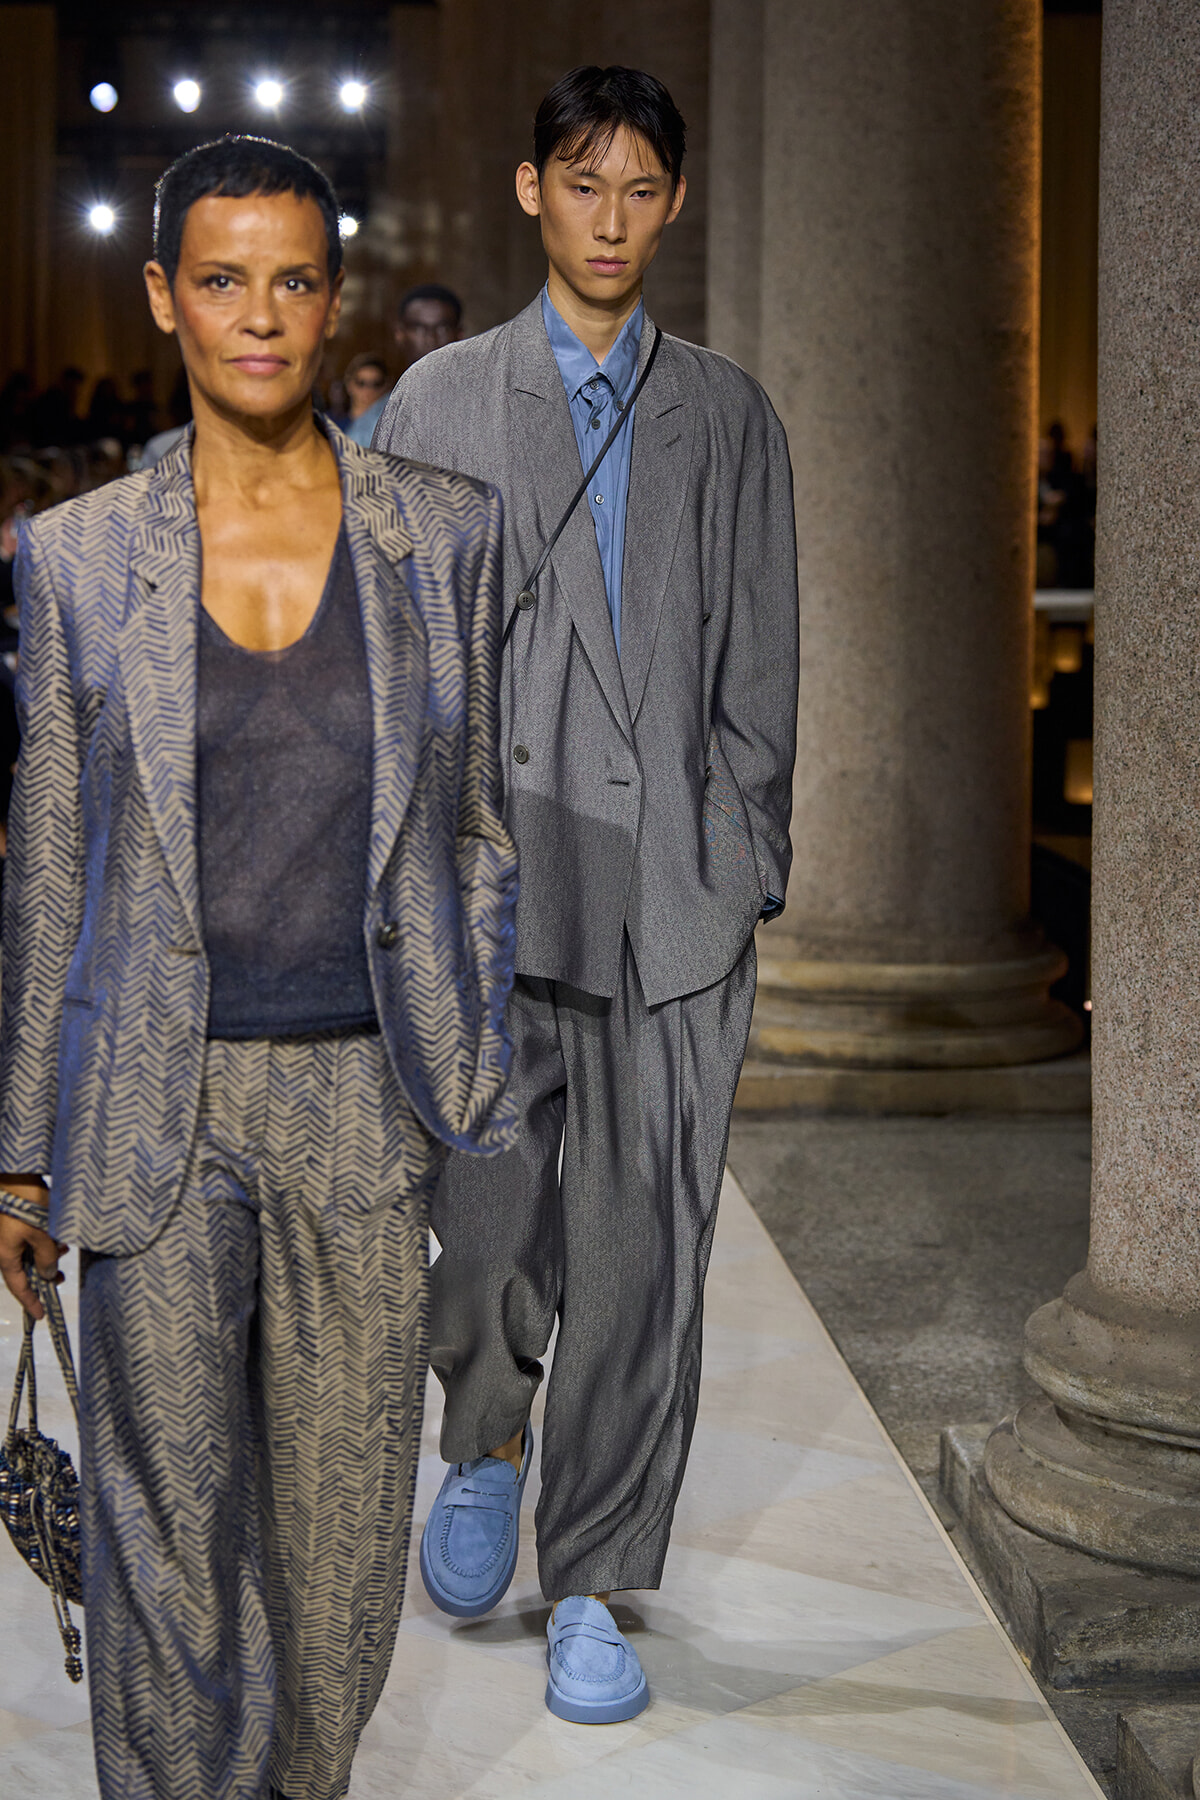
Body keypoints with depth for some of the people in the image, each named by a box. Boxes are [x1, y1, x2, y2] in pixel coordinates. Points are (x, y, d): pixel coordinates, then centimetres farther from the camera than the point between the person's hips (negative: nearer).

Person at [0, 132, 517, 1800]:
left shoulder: (450, 532, 1)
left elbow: (481, 833, 6)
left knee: (345, 1522, 11)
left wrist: (485, 1109, 4)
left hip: (368, 1098, 1)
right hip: (159, 1109, 0)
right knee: (161, 1521, 5)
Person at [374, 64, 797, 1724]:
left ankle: (591, 1586, 15)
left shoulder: (730, 417, 13)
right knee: (487, 1228, -4)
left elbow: (757, 665, 12)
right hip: (494, 882, -1)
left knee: (642, 1255, 0)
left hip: (676, 898, 1)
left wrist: (745, 870, 5)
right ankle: (487, 1446, 30)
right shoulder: (441, 400, 9)